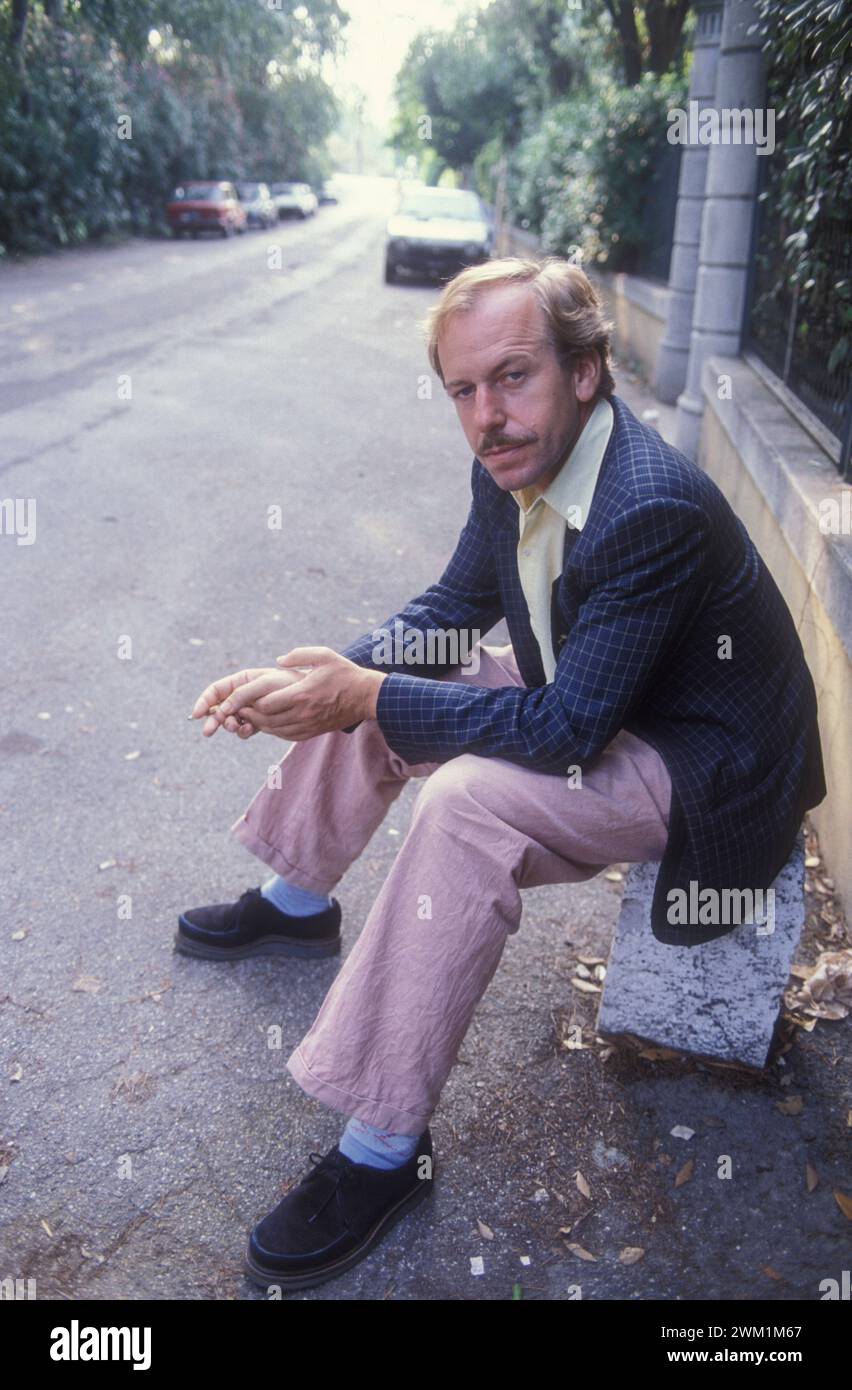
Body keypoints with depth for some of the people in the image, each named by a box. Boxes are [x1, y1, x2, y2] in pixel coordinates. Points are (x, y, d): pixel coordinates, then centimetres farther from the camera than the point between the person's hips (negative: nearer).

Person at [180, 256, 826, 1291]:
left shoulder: (655, 510, -32)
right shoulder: (512, 463, -6)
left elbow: (567, 731, -32)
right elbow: (455, 607, 6)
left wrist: (369, 696, -30)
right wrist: (341, 673, -10)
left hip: (699, 771, -9)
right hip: (587, 700, 9)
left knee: (467, 803, -33)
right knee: (371, 674, 7)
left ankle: (386, 1148, -18)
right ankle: (297, 904, 30)